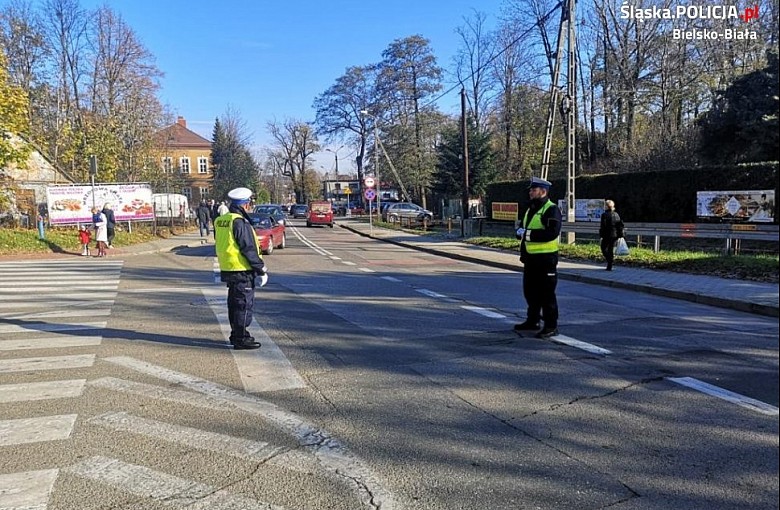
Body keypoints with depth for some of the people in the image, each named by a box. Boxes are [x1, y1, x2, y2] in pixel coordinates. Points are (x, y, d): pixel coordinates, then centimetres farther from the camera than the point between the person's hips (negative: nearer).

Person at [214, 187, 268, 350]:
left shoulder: (220, 221, 11)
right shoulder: (240, 223, -18)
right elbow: (249, 250, -19)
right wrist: (262, 269, -12)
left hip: (227, 269, 9)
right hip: (243, 271, -9)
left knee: (234, 304, 17)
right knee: (244, 304, -2)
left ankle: (236, 334, 27)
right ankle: (241, 338, 3)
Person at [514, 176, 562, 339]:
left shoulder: (551, 209, -12)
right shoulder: (531, 209, 17)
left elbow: (552, 233, -25)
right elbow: (523, 228, 23)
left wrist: (529, 234, -25)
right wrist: (520, 231, -1)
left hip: (545, 258, -9)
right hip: (530, 258, 9)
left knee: (546, 293, -4)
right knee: (530, 291, 17)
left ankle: (551, 326, 5)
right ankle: (532, 321, 30)